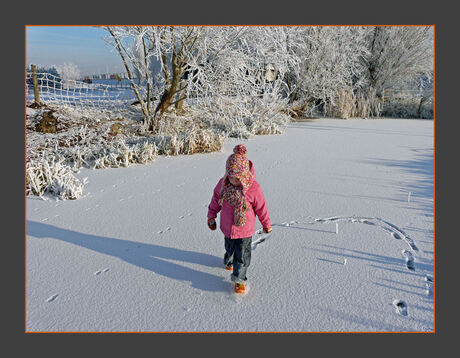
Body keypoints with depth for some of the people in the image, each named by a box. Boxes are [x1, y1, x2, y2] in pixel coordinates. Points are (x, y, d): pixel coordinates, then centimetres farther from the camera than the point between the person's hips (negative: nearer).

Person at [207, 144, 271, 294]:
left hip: (245, 230, -4)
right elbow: (215, 200, 4)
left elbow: (261, 208, -11)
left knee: (242, 255, 4)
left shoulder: (253, 188, -23)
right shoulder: (223, 184, -13)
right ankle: (228, 261, 59)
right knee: (229, 248, 28)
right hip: (227, 227, 4)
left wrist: (267, 224, 1)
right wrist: (211, 217, 11)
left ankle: (239, 279, 21)